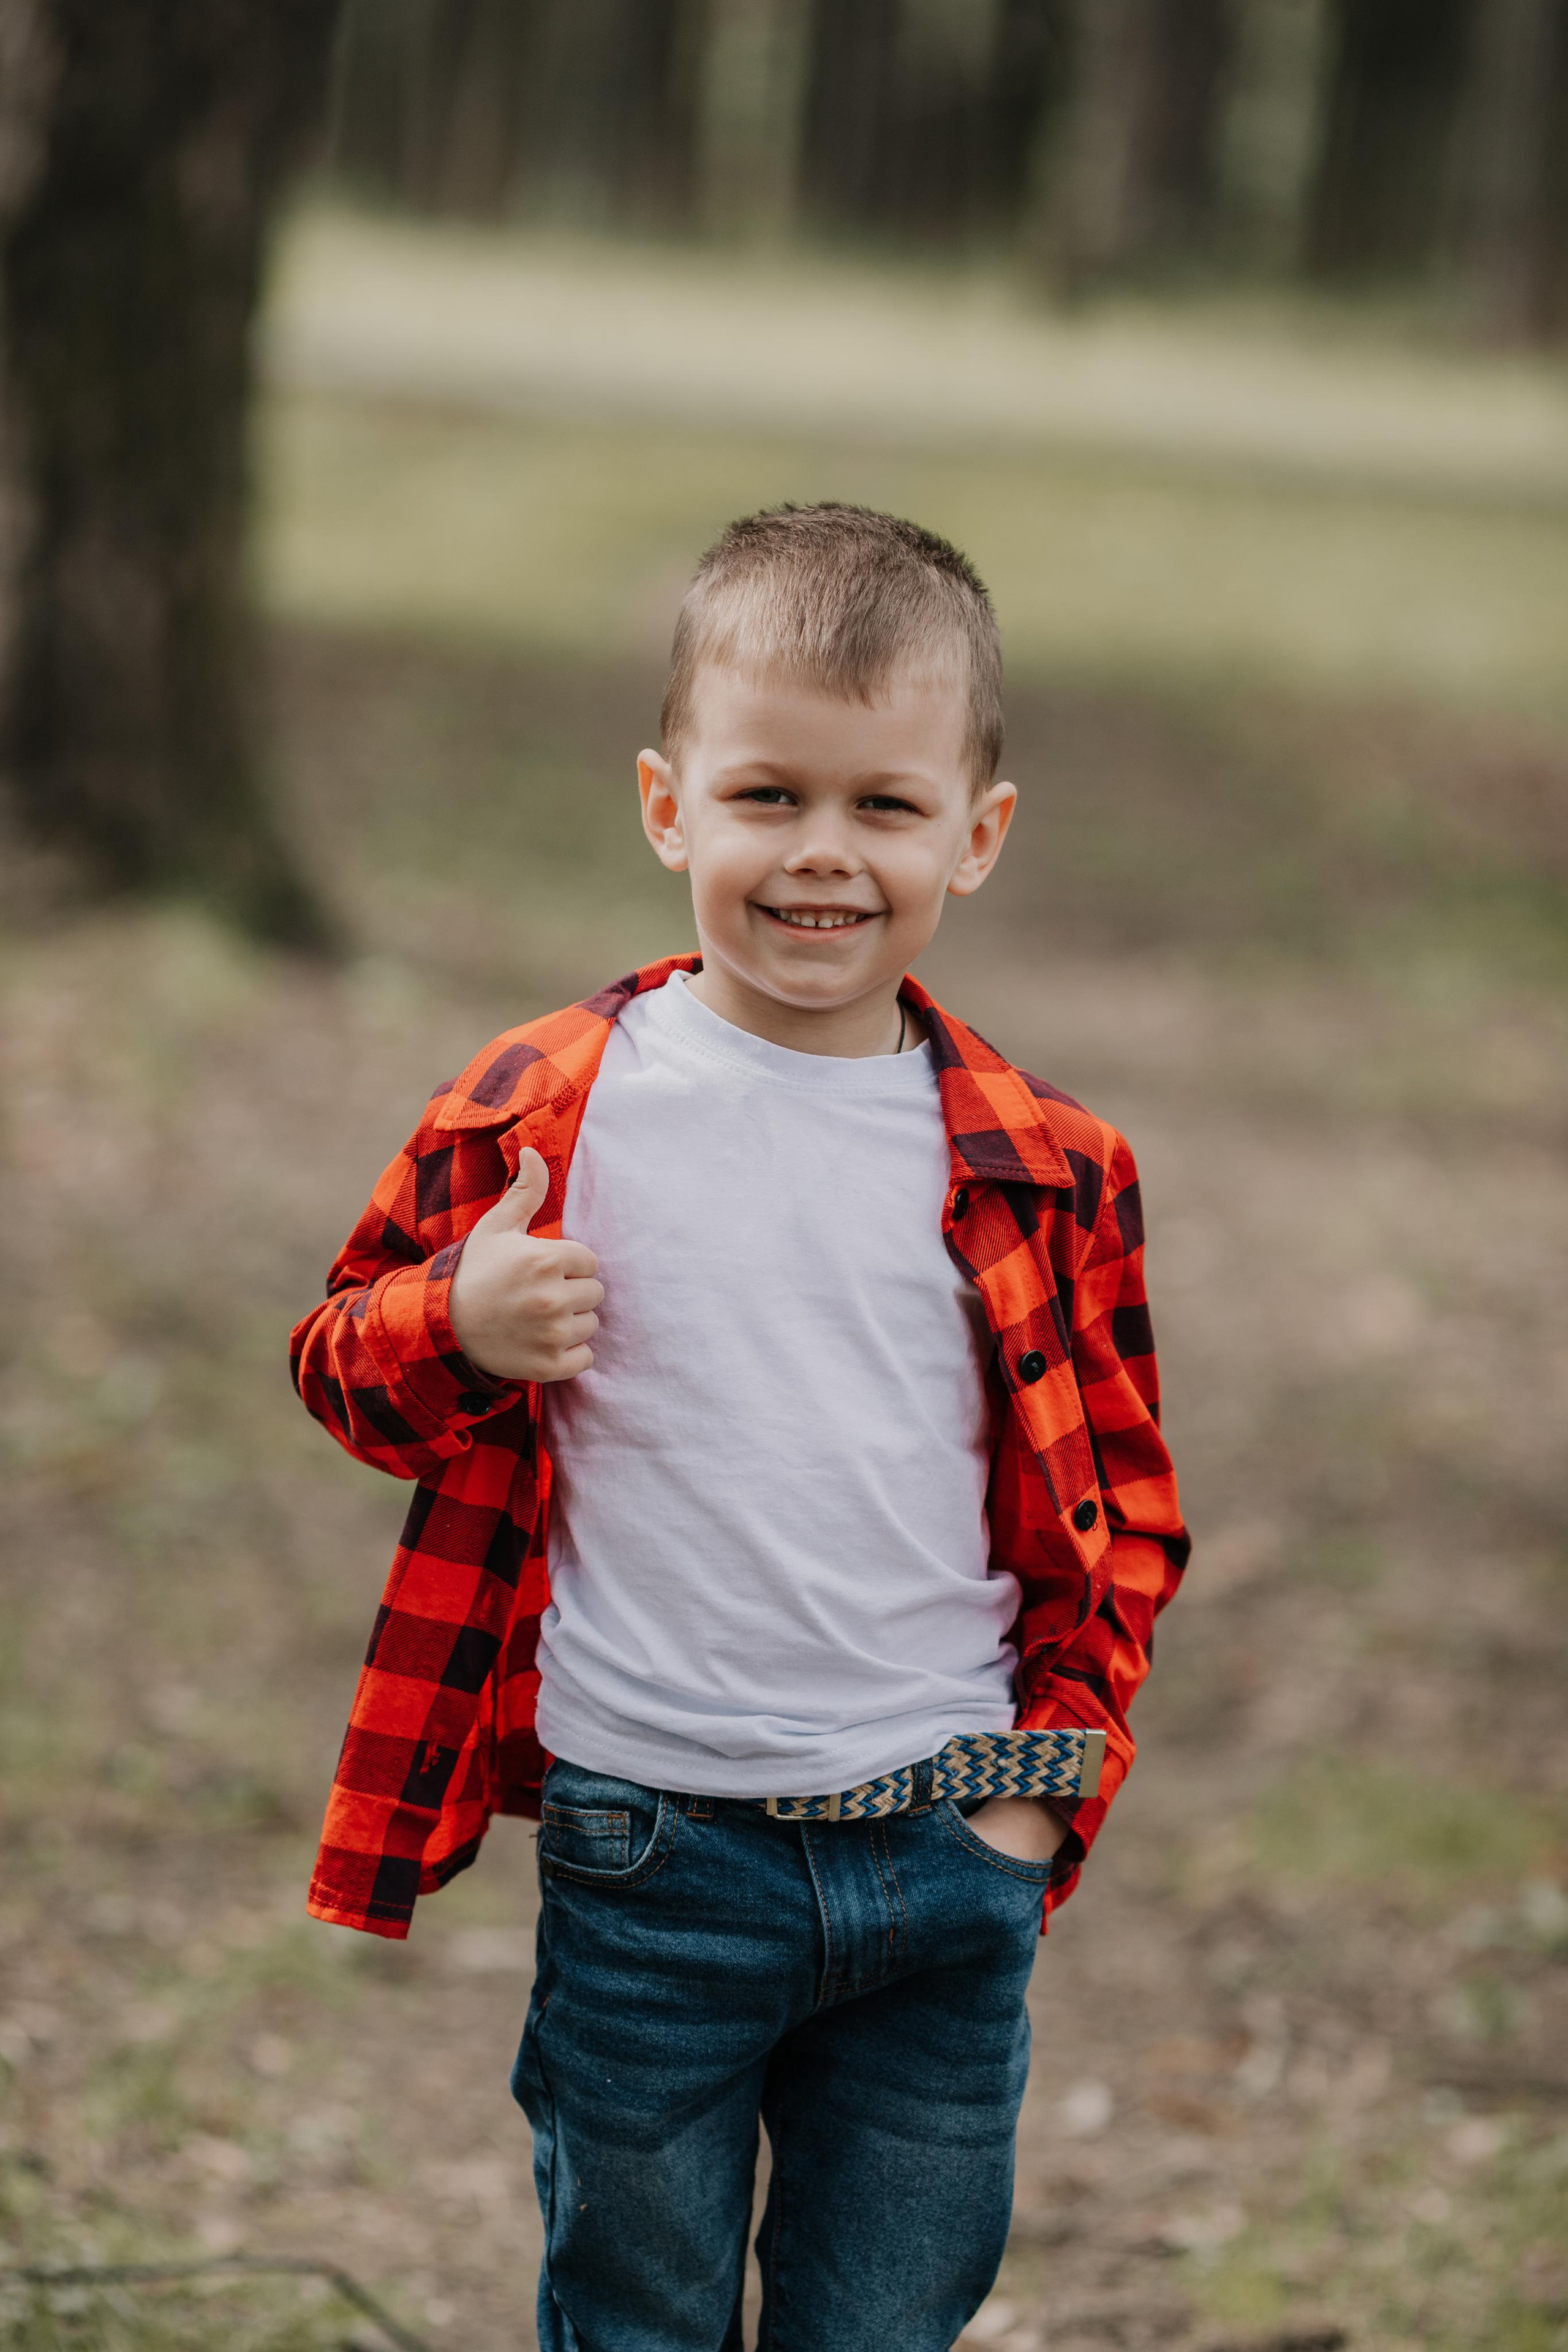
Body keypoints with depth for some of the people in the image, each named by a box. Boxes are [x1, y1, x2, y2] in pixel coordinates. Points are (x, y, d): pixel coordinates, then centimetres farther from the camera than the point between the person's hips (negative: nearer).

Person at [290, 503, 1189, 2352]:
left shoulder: (1040, 1174, 1)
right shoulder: (540, 1113, -3)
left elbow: (1117, 1506, 10)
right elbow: (347, 1363, 6)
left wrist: (1052, 1768, 1)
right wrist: (459, 1329, -16)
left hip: (945, 1866, 1)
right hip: (648, 1859, -1)